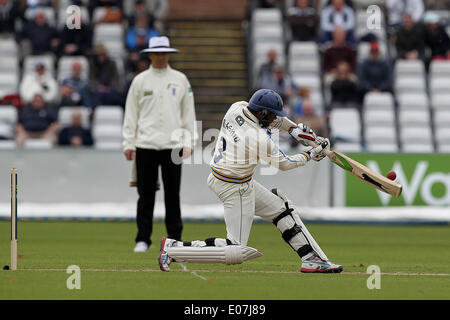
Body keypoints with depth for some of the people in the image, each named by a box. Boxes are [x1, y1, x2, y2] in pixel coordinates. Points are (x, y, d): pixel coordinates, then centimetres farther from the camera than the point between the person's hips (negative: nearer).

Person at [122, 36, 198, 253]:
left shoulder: (180, 80, 8)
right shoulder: (140, 81, 6)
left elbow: (188, 113, 10)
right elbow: (131, 114, 7)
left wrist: (190, 142, 4)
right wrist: (128, 143, 2)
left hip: (172, 144, 1)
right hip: (145, 145, 0)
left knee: (172, 194, 2)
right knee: (145, 194, 1)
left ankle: (175, 239, 9)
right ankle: (143, 239, 6)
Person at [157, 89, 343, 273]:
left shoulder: (237, 108, -6)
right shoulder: (259, 140, -26)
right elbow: (284, 164, -9)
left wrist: (293, 129, 12)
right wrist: (312, 154, 4)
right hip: (235, 189, -10)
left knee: (283, 209, 16)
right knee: (236, 251, -5)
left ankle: (312, 259, 19)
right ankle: (173, 249, -3)